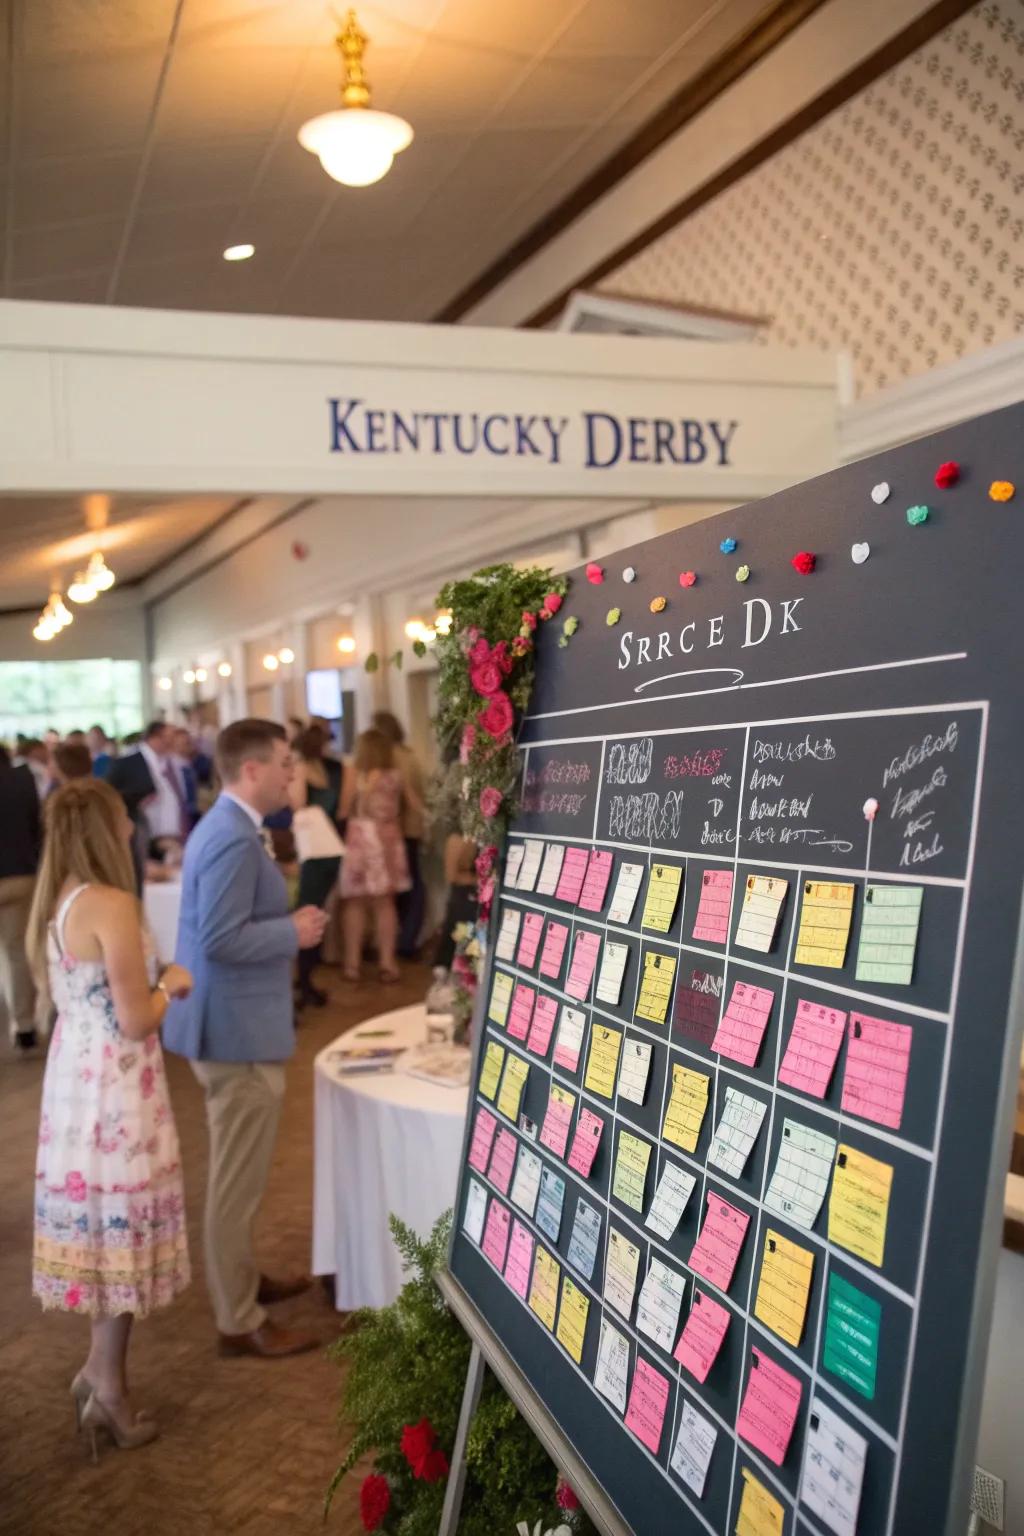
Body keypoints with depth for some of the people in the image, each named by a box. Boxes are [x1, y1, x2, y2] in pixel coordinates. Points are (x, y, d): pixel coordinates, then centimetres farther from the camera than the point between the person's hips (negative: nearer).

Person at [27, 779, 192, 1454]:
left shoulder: (57, 899, 6)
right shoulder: (112, 905, -21)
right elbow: (136, 1021, -20)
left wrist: (148, 984, 16)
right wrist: (170, 985, -3)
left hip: (75, 1075, 9)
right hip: (113, 1086, -9)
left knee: (98, 1227, 19)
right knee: (120, 1228, 6)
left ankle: (100, 1372, 31)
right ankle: (109, 1387, 20)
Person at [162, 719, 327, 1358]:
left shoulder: (226, 826, 10)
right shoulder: (234, 838, -23)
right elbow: (220, 940, -28)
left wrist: (286, 926, 9)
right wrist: (294, 933, -17)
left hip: (234, 1022, 11)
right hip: (240, 1029, -11)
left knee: (238, 1175, 24)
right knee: (238, 1181, 3)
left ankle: (242, 1280, 40)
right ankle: (240, 1321, 17)